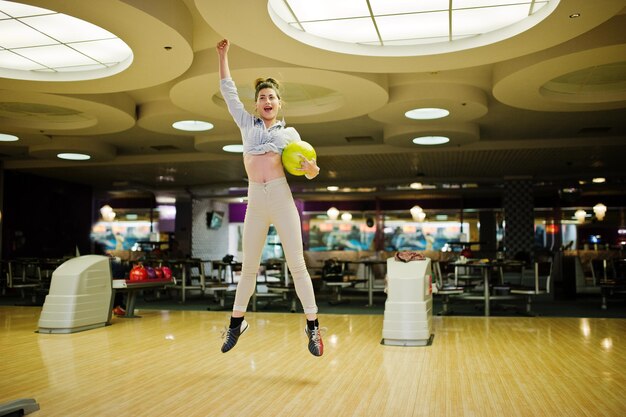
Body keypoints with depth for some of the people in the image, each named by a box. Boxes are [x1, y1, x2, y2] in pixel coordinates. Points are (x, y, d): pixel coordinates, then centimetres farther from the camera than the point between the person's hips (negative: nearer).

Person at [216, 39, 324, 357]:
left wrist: (312, 169, -12)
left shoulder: (289, 133, 12)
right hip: (255, 202, 2)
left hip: (282, 199, -2)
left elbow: (308, 171, 11)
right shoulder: (247, 124, 16)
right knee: (249, 267, 10)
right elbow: (228, 91, 20)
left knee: (297, 265, -4)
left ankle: (312, 326, 2)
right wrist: (223, 56, 20)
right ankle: (236, 323, 24)